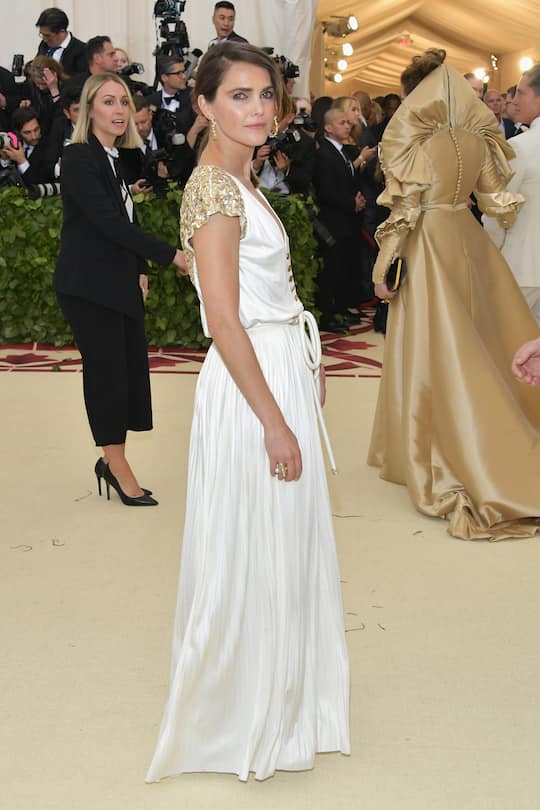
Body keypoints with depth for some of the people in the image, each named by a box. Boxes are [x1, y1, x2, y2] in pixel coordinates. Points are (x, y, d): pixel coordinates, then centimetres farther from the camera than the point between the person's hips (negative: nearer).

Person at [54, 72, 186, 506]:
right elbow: (109, 222, -22)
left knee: (131, 368, 6)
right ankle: (117, 466, 8)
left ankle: (112, 459, 18)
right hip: (88, 286, -8)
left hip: (121, 282, 8)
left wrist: (142, 270, 7)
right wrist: (172, 255, -24)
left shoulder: (119, 158, 11)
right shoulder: (79, 158, -14)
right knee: (107, 369, -3)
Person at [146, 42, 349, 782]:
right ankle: (243, 721, 21)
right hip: (252, 390, -10)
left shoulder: (238, 182, 13)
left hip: (280, 376, 10)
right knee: (252, 556, 3)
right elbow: (225, 320, -21)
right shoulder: (215, 188, -17)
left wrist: (305, 381, 20)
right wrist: (275, 422, -21)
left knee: (284, 548, 19)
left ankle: (278, 701, 36)